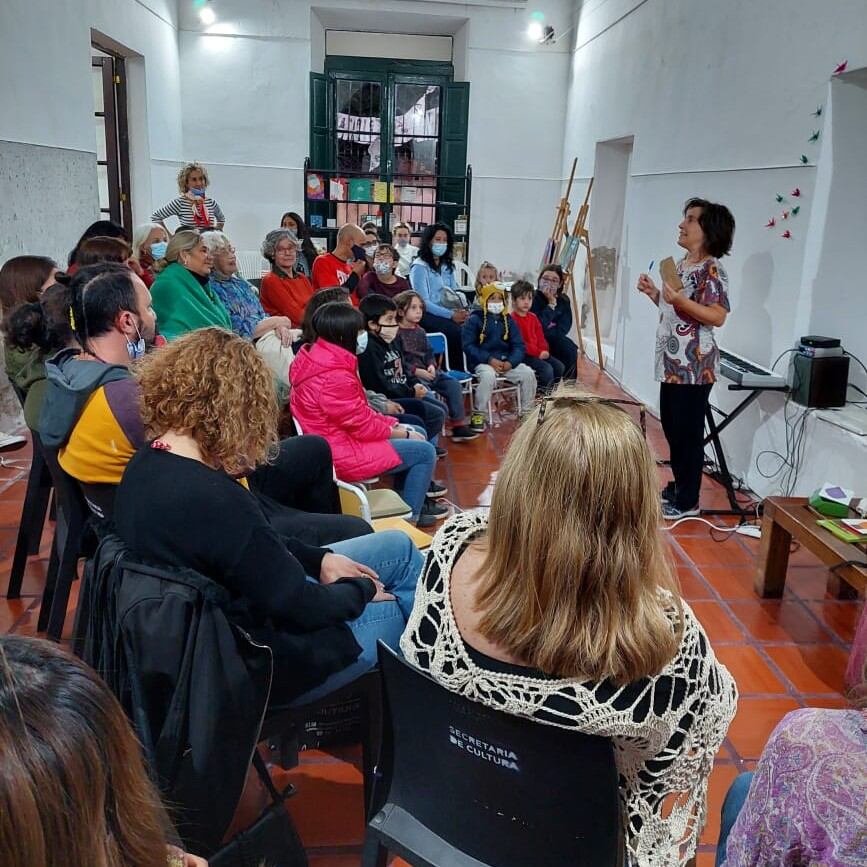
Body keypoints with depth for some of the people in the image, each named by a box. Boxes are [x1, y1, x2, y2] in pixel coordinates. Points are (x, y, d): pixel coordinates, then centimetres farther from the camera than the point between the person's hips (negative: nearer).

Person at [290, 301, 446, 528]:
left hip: (339, 438, 11)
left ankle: (415, 501, 30)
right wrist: (401, 433, -6)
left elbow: (360, 411, 12)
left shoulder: (321, 358, 5)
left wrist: (395, 424, 5)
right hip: (342, 456, -11)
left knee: (417, 433, 20)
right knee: (425, 452, -5)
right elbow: (363, 426, -21)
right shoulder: (334, 377, -29)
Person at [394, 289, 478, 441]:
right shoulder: (397, 333, -8)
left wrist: (432, 366, -5)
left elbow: (428, 354, 17)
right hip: (409, 374, -7)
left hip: (426, 371, 8)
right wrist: (417, 371, -19)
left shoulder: (420, 332, 17)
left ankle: (459, 426, -3)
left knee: (453, 384, -7)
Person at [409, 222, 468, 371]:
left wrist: (461, 311, -2)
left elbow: (455, 294, 22)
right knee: (456, 331, -33)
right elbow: (423, 302, -10)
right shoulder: (419, 266, -2)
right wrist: (451, 315, -19)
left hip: (448, 313, 6)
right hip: (427, 315, -6)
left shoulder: (447, 266, 20)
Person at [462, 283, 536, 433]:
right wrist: (490, 360, -19)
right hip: (482, 362, -4)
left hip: (506, 362, 5)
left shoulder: (507, 320, 14)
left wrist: (510, 362, -12)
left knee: (528, 374, -17)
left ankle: (526, 411, 3)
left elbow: (519, 345, 9)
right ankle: (478, 415, -21)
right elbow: (468, 346, -8)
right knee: (488, 376, -37)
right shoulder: (474, 320, 0)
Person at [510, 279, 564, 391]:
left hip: (539, 353, 9)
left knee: (559, 366, -4)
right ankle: (543, 391, -9)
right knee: (546, 368, -26)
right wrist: (538, 352, -18)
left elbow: (540, 336, 15)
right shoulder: (512, 319, -12)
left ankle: (550, 389, 9)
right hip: (523, 355, -8)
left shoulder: (533, 317, 15)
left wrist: (544, 350, -5)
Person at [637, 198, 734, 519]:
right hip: (672, 362, 9)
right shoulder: (680, 264, 13)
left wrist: (681, 301, -29)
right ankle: (678, 486, 30)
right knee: (671, 426, 16)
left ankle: (688, 501, 9)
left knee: (688, 432, -2)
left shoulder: (711, 269, -14)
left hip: (694, 365, -9)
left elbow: (718, 316, -21)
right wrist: (653, 293, 8)